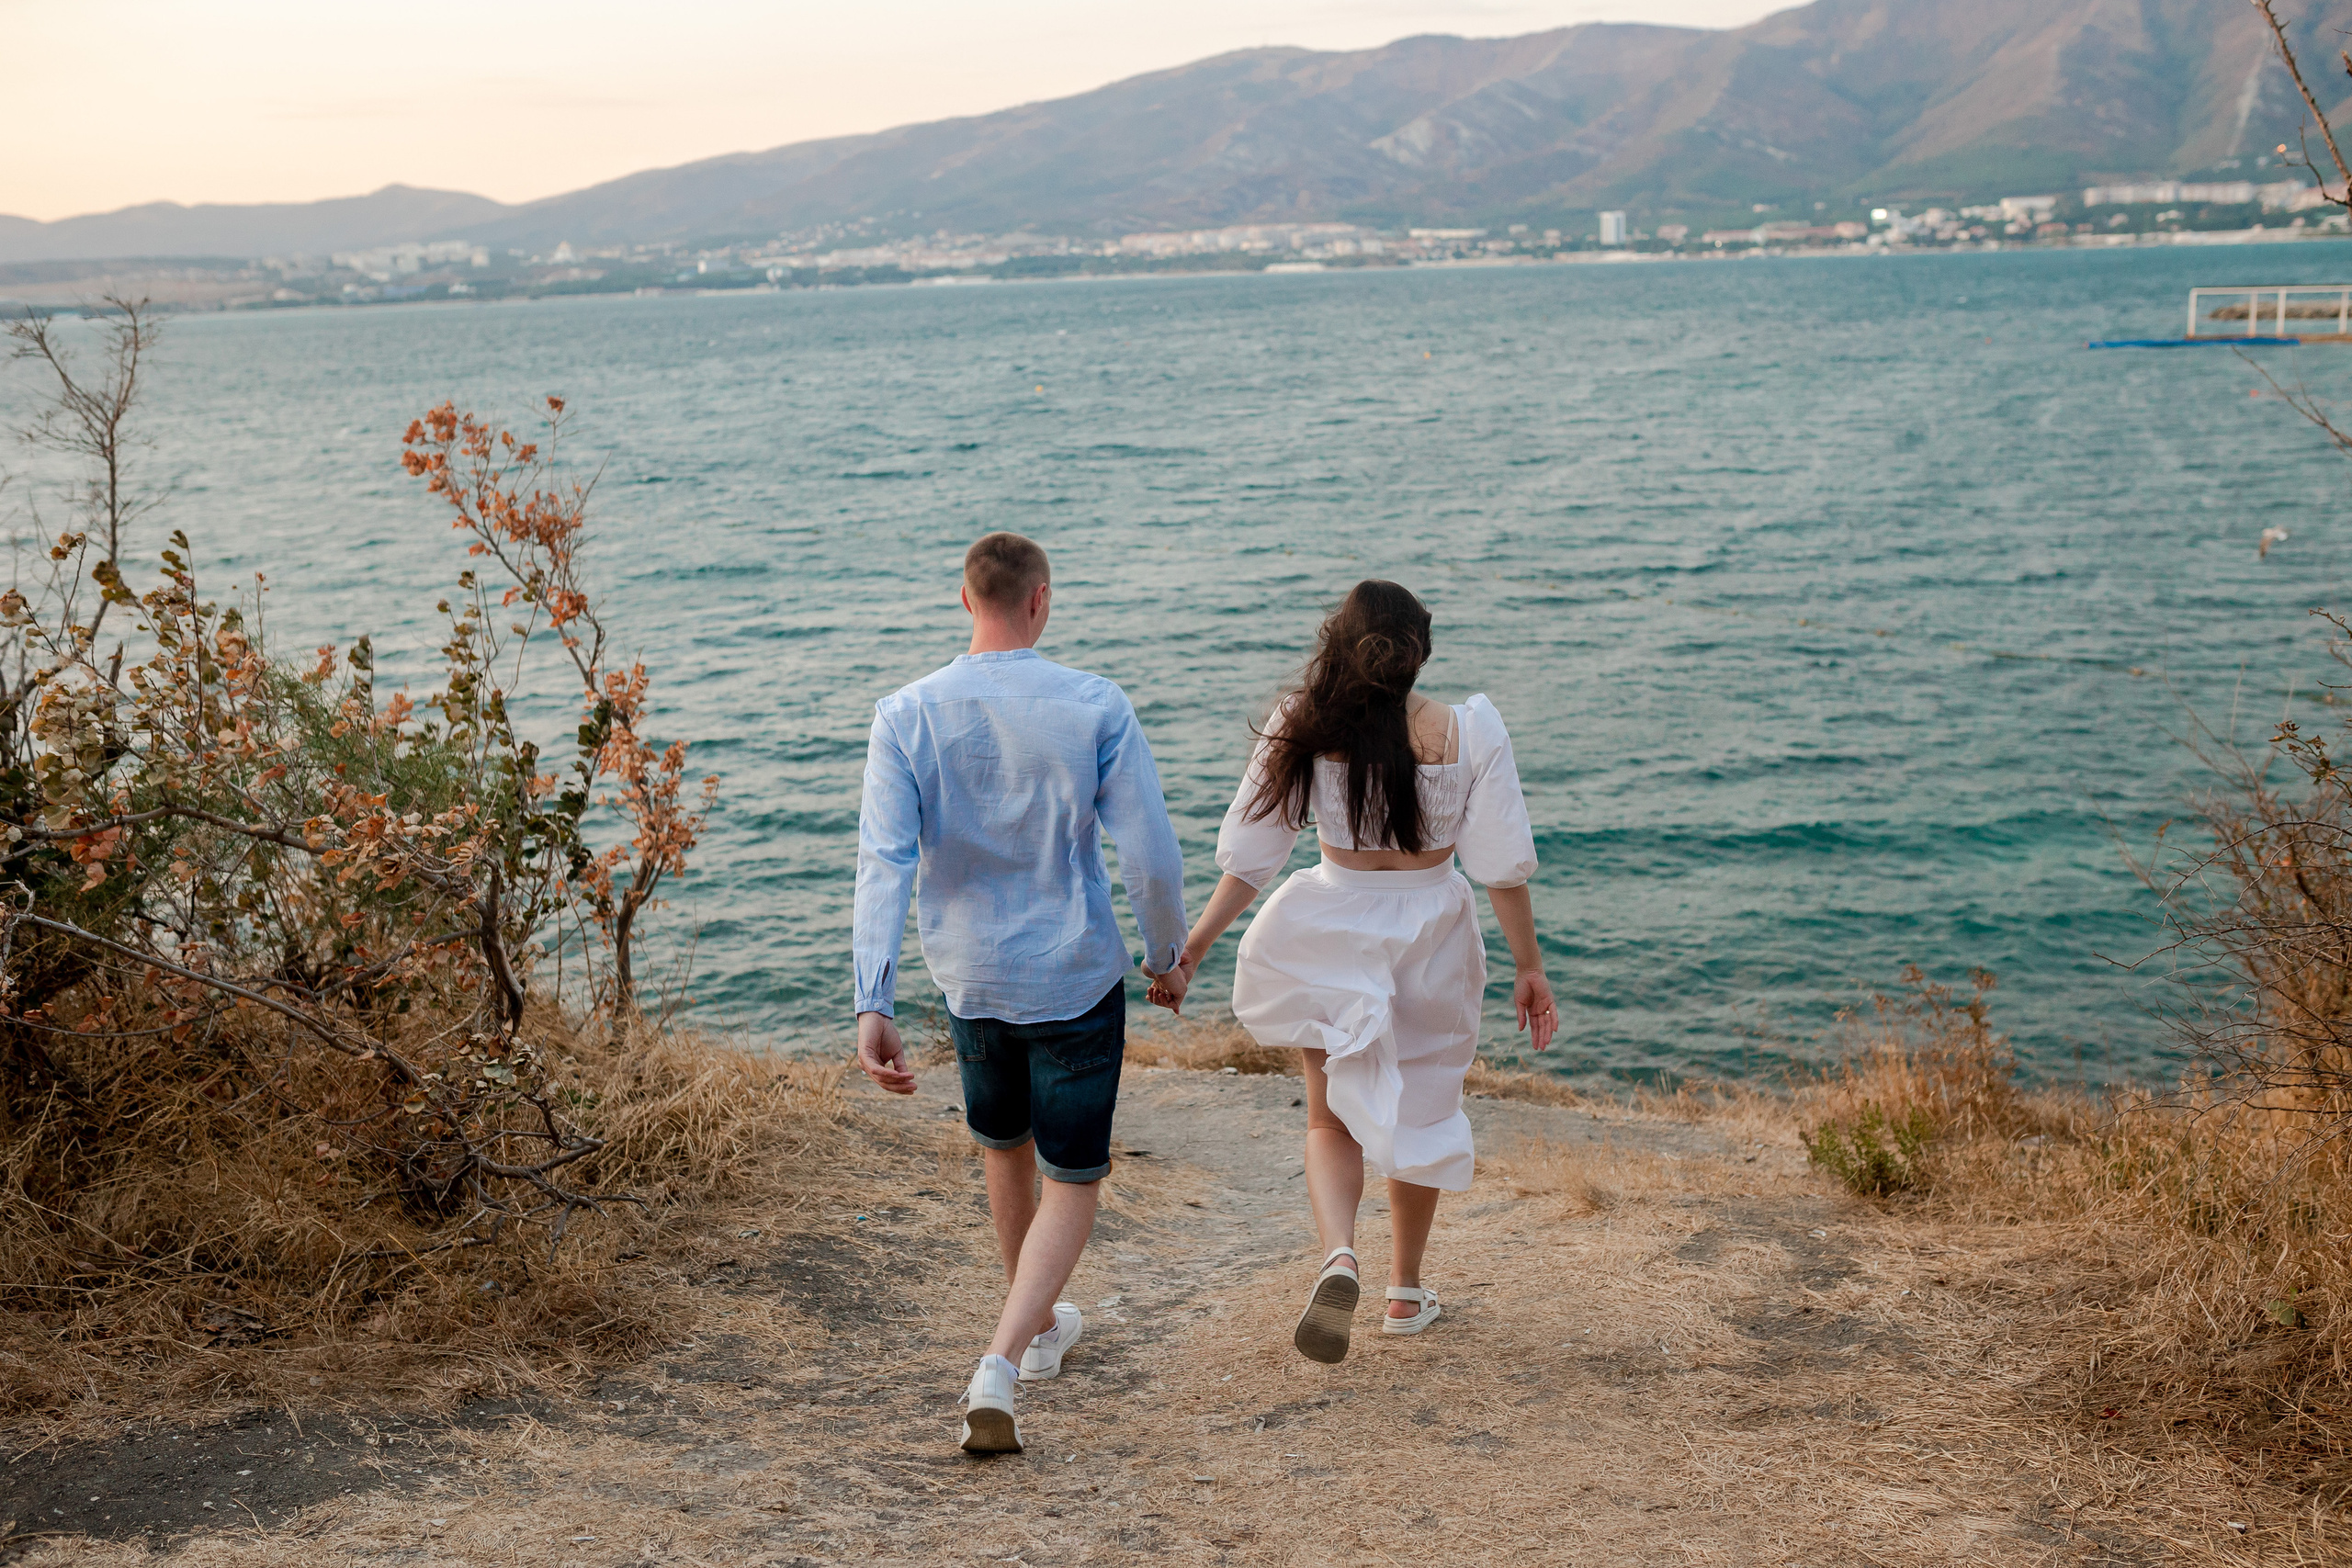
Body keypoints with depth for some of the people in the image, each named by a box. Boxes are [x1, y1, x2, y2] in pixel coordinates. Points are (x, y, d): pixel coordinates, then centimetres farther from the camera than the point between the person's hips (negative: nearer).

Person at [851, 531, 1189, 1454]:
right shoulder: (1096, 709, -13)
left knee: (1005, 1148, 26)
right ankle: (997, 1369, -11)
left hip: (971, 980, 3)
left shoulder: (907, 716, -9)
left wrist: (873, 1007, -20)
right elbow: (1152, 857, -12)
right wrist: (1165, 955, 6)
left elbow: (884, 863, -17)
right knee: (1073, 1182, 8)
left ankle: (1039, 1328, 45)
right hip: (1076, 980, -3)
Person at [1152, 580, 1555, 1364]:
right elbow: (1504, 864, -9)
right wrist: (1528, 965, 2)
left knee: (1332, 1119, 15)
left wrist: (1189, 952, 0)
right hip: (1431, 939, 0)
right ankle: (1406, 1291, 32)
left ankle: (1339, 1257, -12)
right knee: (1420, 1112, 20)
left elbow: (1249, 857, -7)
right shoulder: (1469, 730, -12)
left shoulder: (1305, 727, -10)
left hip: (1331, 937, 0)